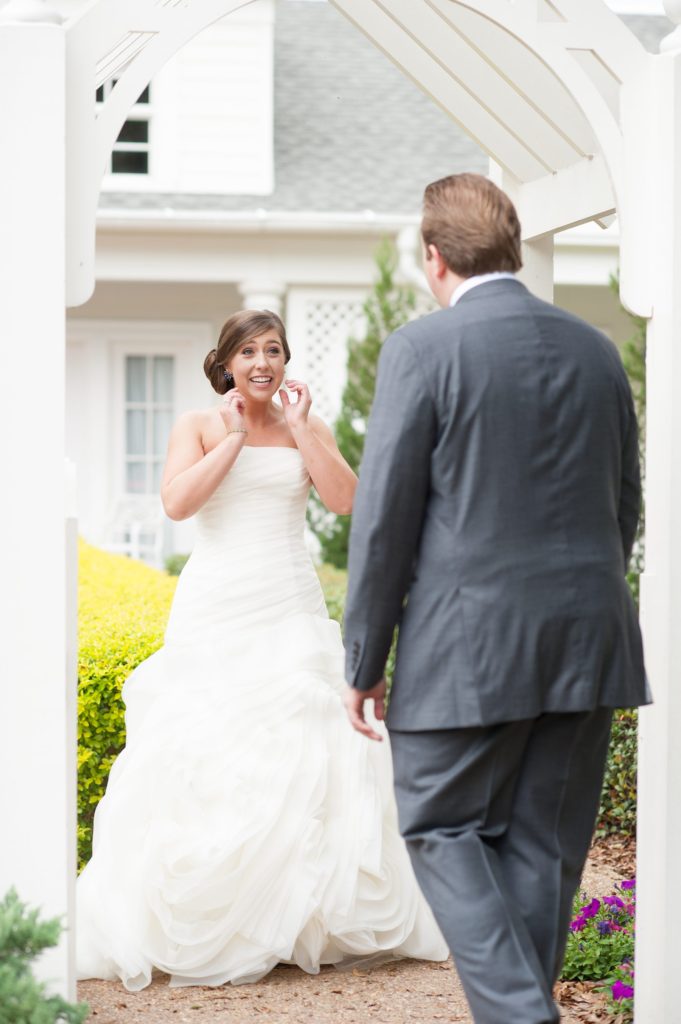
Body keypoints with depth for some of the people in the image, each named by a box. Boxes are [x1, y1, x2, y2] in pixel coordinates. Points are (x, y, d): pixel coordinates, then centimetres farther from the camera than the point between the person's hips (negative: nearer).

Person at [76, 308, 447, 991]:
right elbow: (177, 502, -11)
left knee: (304, 760, -3)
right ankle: (195, 927, 3)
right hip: (215, 610, -2)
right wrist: (235, 438, -9)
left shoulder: (307, 429, 11)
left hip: (290, 610, 2)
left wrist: (299, 428, -5)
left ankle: (304, 921, 7)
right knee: (202, 761, -6)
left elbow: (345, 499, -4)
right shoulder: (199, 427, 4)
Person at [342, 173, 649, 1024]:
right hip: (587, 638, 5)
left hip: (468, 644, -5)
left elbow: (384, 517, -9)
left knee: (442, 828, 6)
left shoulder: (422, 350, -9)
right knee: (543, 844, 11)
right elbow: (624, 505, 15)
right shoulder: (595, 349, 9)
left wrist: (363, 664, -2)